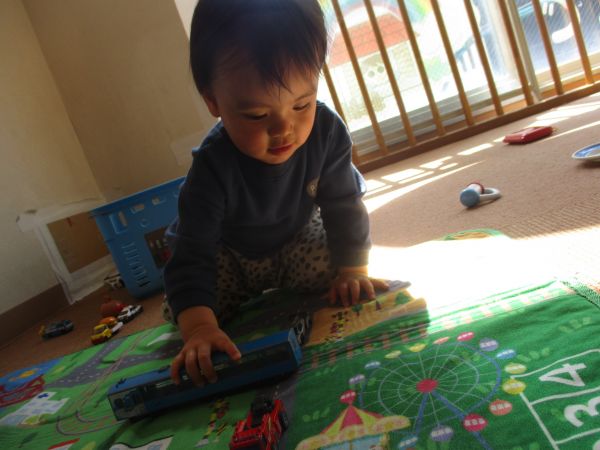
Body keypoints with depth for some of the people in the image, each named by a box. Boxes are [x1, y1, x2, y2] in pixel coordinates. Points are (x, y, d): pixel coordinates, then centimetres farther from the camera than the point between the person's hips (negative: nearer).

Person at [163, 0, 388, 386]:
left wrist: (353, 269, -18)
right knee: (182, 311, -12)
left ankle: (278, 293, 14)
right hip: (229, 255, -2)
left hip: (298, 237, 2)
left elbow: (343, 205, -15)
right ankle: (250, 299, 20)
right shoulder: (213, 168, -37)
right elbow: (191, 257, -38)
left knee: (329, 271, -21)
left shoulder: (327, 131, -28)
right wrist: (198, 327, -52)